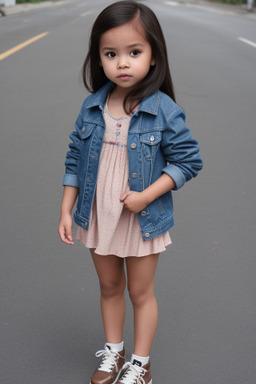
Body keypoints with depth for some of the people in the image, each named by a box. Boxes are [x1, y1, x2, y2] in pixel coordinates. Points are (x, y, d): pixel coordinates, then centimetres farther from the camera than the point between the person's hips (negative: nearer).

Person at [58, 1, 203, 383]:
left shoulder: (163, 110, -17)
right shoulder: (92, 107, -6)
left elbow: (188, 160, -13)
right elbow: (75, 160, 2)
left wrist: (147, 196, -22)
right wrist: (66, 211, 1)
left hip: (143, 221, -3)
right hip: (98, 219, 4)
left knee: (140, 293, 14)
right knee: (109, 288, 21)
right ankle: (113, 352, 41)